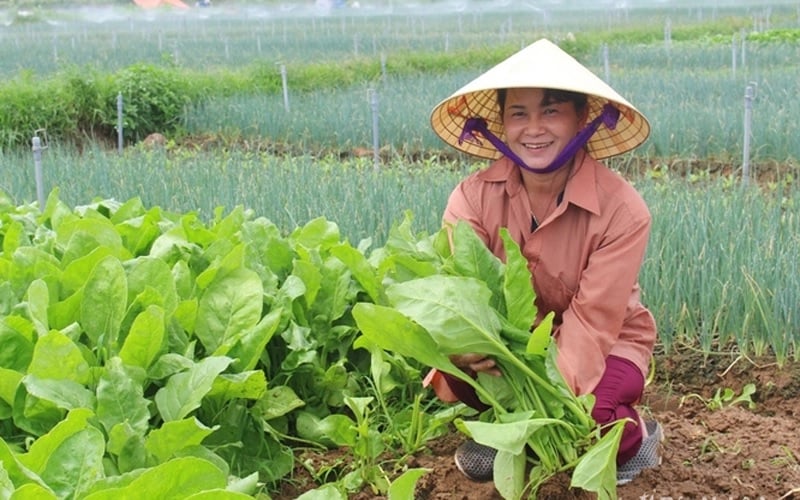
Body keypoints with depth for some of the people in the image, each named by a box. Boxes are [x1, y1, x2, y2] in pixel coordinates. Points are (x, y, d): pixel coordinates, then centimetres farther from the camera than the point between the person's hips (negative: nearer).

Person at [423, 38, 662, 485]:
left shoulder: (622, 209, -23)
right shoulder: (473, 198, -16)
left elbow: (592, 322, -25)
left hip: (604, 345, -2)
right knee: (456, 375, -28)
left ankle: (634, 435, 3)